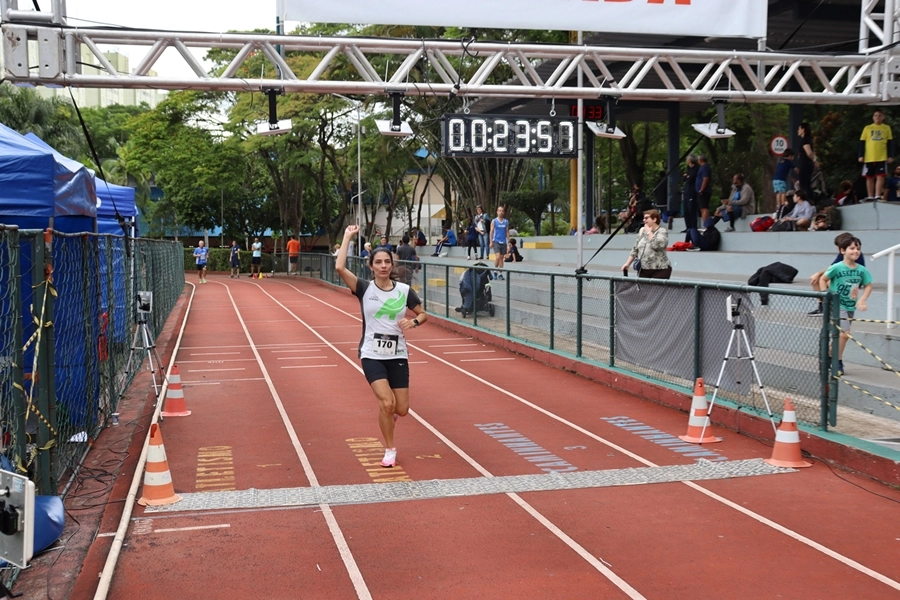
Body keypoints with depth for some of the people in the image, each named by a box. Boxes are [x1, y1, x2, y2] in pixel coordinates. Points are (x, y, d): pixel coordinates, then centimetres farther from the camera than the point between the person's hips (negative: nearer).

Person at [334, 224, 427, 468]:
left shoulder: (404, 290, -1)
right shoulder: (364, 288, -6)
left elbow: (424, 314, 11)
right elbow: (340, 267, -21)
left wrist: (413, 321, -12)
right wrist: (348, 236, -16)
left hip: (397, 355, 2)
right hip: (372, 355, -2)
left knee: (401, 409, 2)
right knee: (387, 402, -18)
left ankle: (387, 416, 42)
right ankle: (390, 450, 4)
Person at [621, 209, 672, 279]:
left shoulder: (662, 231, -6)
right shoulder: (642, 231, 12)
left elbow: (657, 245, -25)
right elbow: (635, 249, 18)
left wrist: (649, 232, -13)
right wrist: (627, 263, 11)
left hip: (660, 270, -6)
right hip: (643, 270, 6)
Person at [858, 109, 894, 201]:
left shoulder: (887, 127, 9)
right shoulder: (867, 128, 8)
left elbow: (890, 143, 8)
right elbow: (862, 143, 7)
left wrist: (890, 156, 1)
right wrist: (861, 155, -1)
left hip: (882, 157, -1)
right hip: (869, 158, 1)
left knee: (880, 176, -8)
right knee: (869, 177, 4)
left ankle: (877, 196, -8)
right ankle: (870, 197, 11)